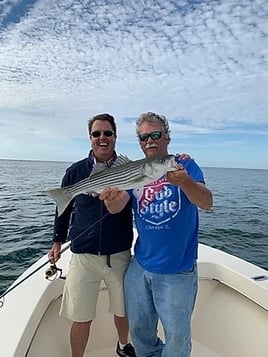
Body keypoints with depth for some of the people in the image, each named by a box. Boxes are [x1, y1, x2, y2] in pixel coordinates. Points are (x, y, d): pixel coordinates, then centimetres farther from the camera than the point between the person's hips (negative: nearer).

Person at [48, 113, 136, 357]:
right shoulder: (75, 171, 0)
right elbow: (64, 207, 10)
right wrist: (58, 240, 11)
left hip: (120, 255, 1)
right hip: (83, 256, 0)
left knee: (122, 311, 19)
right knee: (81, 319, 9)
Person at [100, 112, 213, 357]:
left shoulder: (185, 165, -6)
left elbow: (207, 203, -20)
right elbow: (117, 208, -9)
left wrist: (184, 182, -40)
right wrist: (111, 198, -32)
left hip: (178, 271, -3)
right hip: (140, 267, 4)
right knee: (139, 329, 23)